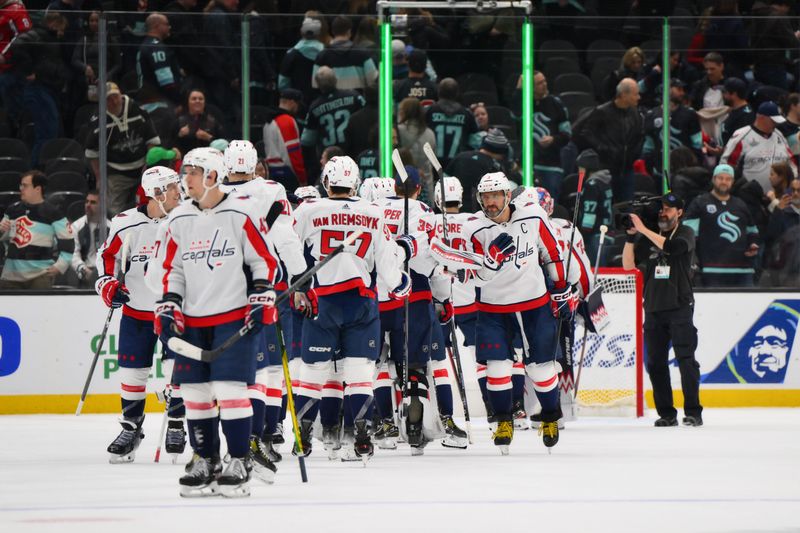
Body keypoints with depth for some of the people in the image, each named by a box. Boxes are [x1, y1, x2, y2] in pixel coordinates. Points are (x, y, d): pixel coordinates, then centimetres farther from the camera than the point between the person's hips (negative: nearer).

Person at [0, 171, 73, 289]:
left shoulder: (52, 213, -5)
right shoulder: (13, 210, 10)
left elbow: (67, 241, -2)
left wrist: (60, 266, -8)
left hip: (40, 274, -6)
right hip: (11, 273, 6)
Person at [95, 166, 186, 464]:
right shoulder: (126, 224, -9)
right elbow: (107, 255, 4)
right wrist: (108, 285, -9)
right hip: (136, 309, 0)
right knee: (132, 370, 3)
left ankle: (176, 427, 14)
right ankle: (131, 428, 18)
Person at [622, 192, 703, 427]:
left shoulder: (685, 233, 1)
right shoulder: (649, 238, 13)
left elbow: (671, 246, -21)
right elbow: (628, 265, 6)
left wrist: (643, 229, -20)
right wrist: (631, 237, -8)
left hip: (679, 307, -5)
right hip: (654, 308, 5)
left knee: (686, 359, -10)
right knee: (656, 363, 3)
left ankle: (693, 412, -8)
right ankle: (666, 414, 9)